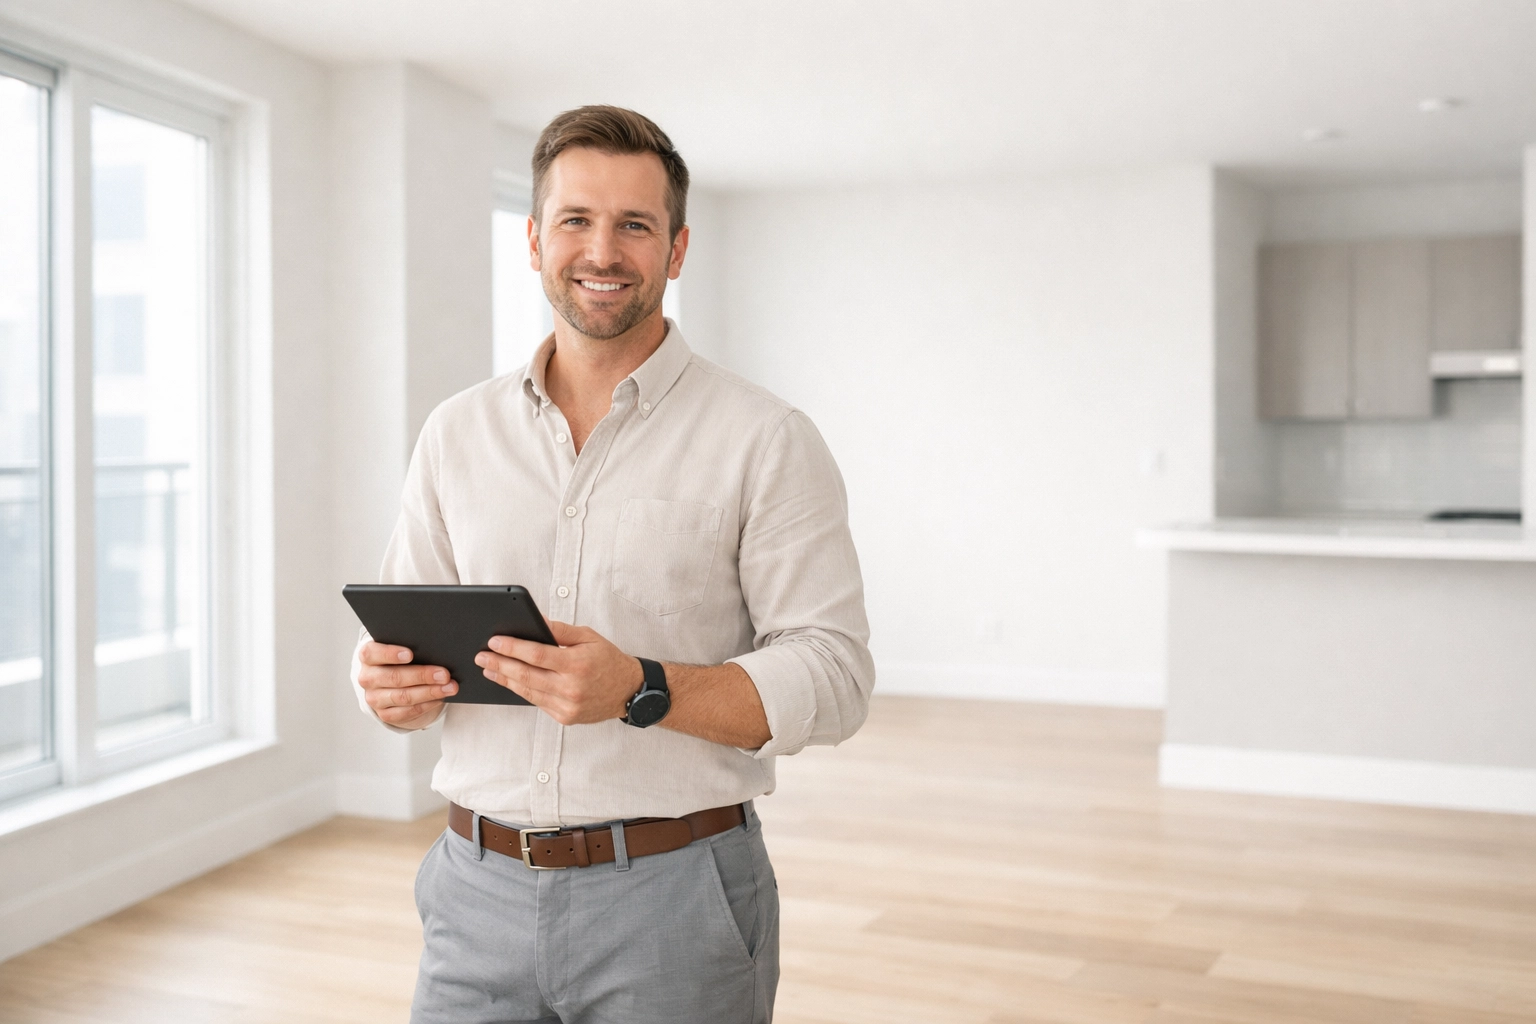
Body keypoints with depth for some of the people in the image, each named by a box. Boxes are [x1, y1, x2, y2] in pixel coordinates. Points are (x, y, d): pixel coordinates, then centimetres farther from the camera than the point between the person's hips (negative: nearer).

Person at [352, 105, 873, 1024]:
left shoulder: (766, 441, -7)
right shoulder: (457, 433, 7)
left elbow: (834, 678, -12)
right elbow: (405, 652, 12)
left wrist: (641, 689, -25)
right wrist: (391, 685, -11)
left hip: (674, 903, -3)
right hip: (480, 888, 4)